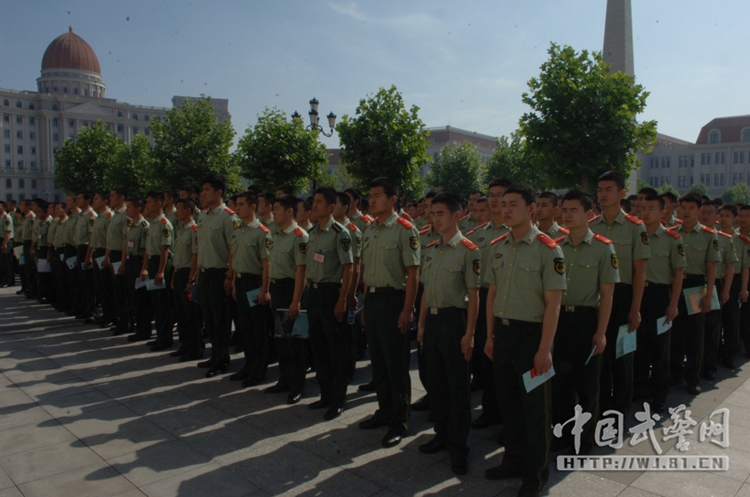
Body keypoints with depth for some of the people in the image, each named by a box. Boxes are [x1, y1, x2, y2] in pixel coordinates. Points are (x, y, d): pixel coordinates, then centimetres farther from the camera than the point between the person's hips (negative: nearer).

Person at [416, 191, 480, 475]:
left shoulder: (468, 250, -10)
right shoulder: (430, 250, 11)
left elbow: (473, 295, -11)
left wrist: (469, 334, -14)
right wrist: (421, 324, 14)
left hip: (453, 319, -7)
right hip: (432, 320, 7)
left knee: (457, 386, 3)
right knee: (435, 382, 16)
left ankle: (458, 447, 16)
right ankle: (441, 435, 32)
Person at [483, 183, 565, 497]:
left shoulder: (547, 249, -12)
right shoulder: (497, 247, 5)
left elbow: (553, 304, -14)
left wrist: (544, 349, -16)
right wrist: (490, 336, 10)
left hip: (531, 333, -5)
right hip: (502, 333, 6)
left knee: (534, 406, 8)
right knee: (507, 401, 17)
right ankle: (513, 461, 36)